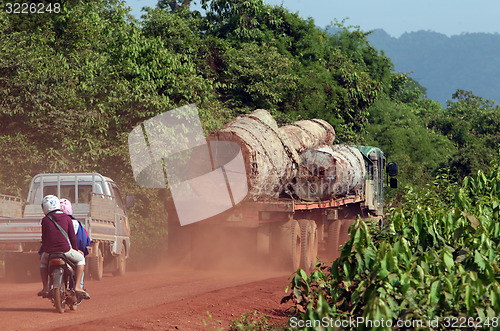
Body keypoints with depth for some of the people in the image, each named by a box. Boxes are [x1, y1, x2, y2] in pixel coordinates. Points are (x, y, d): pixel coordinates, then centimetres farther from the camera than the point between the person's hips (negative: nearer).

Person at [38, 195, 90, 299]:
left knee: (43, 262, 35)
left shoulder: (45, 220, 3)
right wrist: (75, 249, 23)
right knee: (80, 259, 26)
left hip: (49, 251, 1)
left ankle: (45, 288, 22)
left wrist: (43, 250, 27)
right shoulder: (67, 219, 5)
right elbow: (73, 237, 7)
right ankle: (77, 286, 9)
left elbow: (44, 238, 10)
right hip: (65, 250, -1)